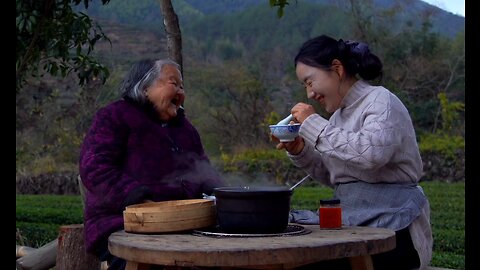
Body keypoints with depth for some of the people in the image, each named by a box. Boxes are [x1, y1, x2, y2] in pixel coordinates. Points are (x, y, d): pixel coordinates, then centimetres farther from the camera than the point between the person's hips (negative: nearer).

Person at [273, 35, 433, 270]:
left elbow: (372, 153, -27)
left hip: (393, 230, -7)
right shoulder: (340, 114, 14)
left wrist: (314, 124, -18)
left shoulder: (381, 101, -8)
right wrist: (300, 152, 2)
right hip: (354, 224, 7)